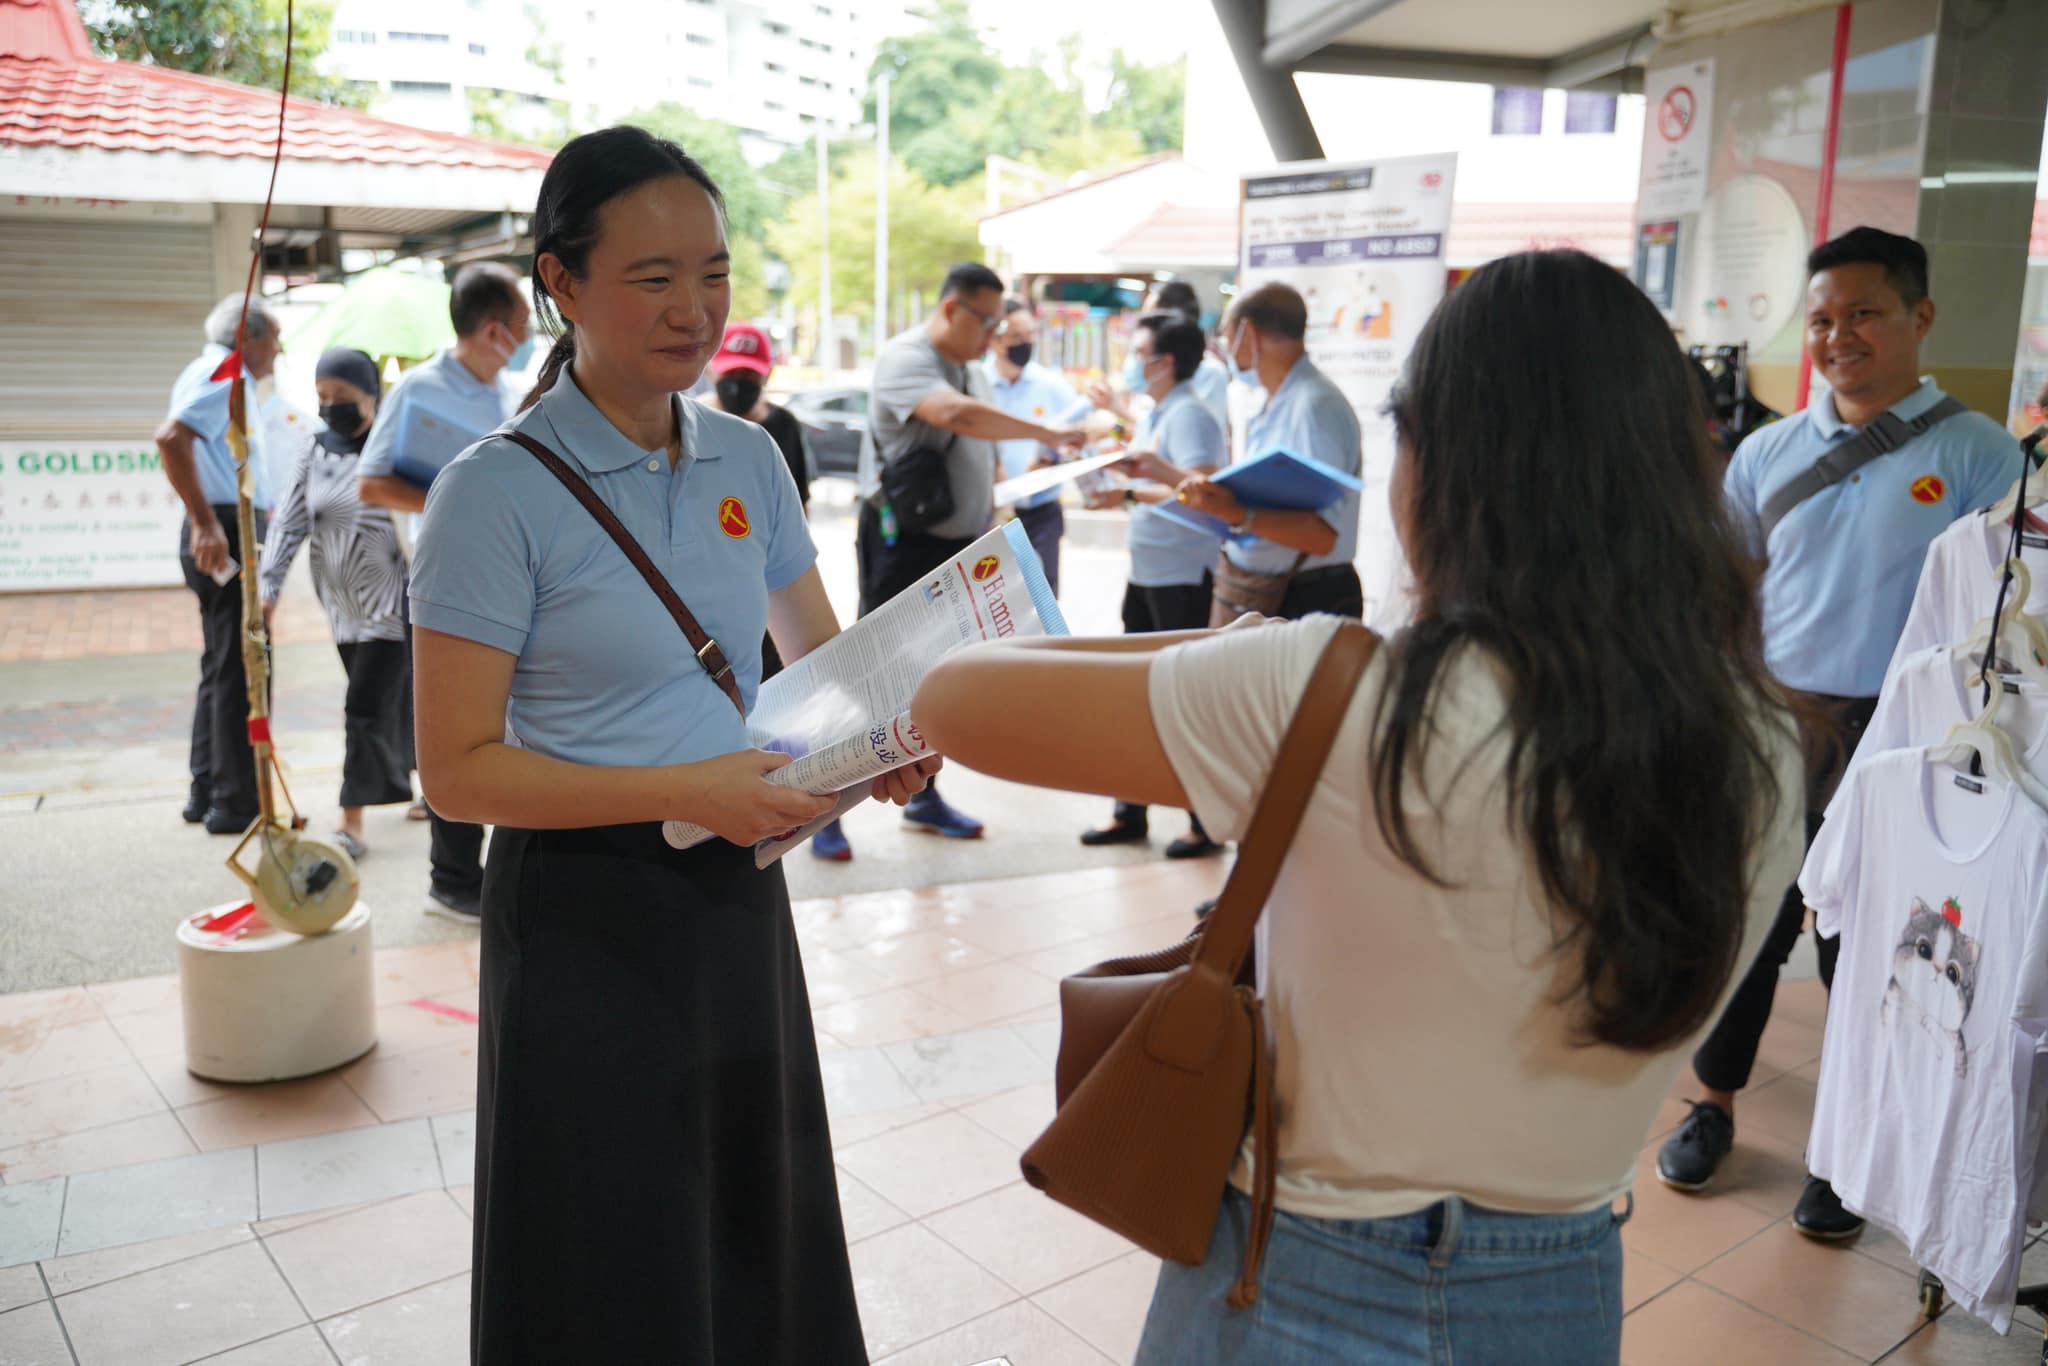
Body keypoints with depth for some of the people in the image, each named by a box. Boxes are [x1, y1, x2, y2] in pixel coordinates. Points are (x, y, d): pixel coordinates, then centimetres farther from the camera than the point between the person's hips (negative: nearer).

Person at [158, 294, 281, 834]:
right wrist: (207, 525, -27)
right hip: (231, 536, -11)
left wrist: (260, 511, 24)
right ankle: (236, 802, -2)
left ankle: (207, 792, 22)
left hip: (231, 533, 11)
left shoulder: (213, 373, 19)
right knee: (240, 670, -6)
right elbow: (171, 437, -27)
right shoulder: (224, 375, -12)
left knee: (222, 667, 15)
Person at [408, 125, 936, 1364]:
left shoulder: (748, 459, 2)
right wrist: (682, 791, -26)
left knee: (758, 1234, 20)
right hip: (589, 916, -5)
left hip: (739, 892, 6)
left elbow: (822, 653, 13)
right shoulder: (500, 490, -15)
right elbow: (459, 771, -15)